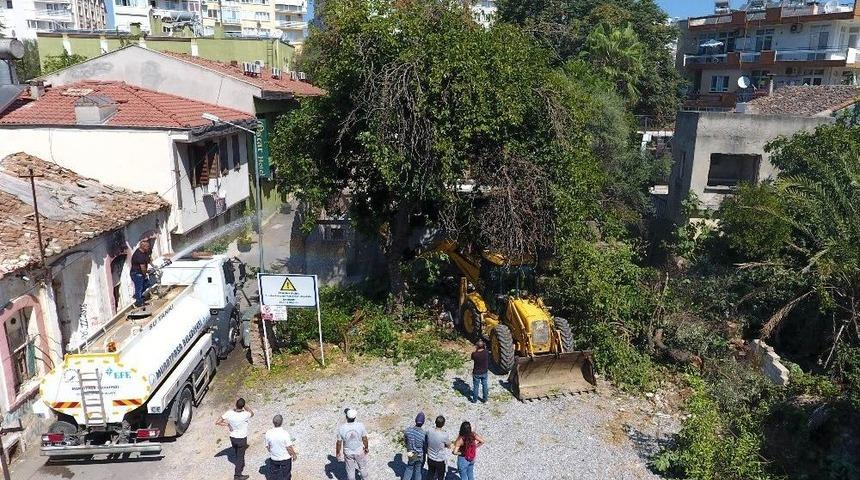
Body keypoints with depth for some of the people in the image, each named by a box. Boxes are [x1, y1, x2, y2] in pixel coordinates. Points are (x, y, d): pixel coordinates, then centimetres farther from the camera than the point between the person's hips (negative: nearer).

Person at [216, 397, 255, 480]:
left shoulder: (229, 413, -22)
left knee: (237, 454, 27)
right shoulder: (245, 414, -29)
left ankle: (241, 465, 51)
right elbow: (252, 413, -4)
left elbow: (217, 422, -17)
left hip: (232, 438, 4)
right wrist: (245, 406, -13)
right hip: (241, 439, -4)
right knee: (240, 456, 12)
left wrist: (227, 425, -8)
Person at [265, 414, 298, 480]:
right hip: (285, 458, -3)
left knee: (274, 475, 23)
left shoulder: (268, 433, -17)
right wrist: (294, 455, -1)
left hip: (273, 458, 3)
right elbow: (289, 448, -18)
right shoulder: (285, 433, -27)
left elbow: (267, 447, -3)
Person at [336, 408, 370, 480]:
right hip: (359, 451, 1)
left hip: (348, 453, 0)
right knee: (362, 467, 25)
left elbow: (339, 443, -12)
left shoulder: (341, 428, -25)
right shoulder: (360, 425, -23)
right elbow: (364, 439, -10)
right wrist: (366, 448, 9)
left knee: (350, 470, 22)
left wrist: (337, 453, 5)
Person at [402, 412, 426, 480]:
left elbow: (405, 441, -4)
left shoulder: (408, 430, -23)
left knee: (409, 468, 27)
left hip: (410, 455, 3)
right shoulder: (424, 434, -32)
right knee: (418, 471, 21)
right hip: (420, 456, -3)